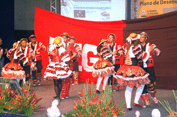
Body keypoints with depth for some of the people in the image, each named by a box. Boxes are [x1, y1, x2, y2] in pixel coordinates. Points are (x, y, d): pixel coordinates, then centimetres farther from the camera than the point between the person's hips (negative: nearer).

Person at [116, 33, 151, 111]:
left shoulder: (126, 47, 6)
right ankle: (136, 101, 16)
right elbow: (144, 57, -10)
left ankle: (128, 106, 14)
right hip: (133, 71, -7)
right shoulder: (135, 48, -15)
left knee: (128, 88, 13)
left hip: (126, 69, 7)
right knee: (141, 84, 15)